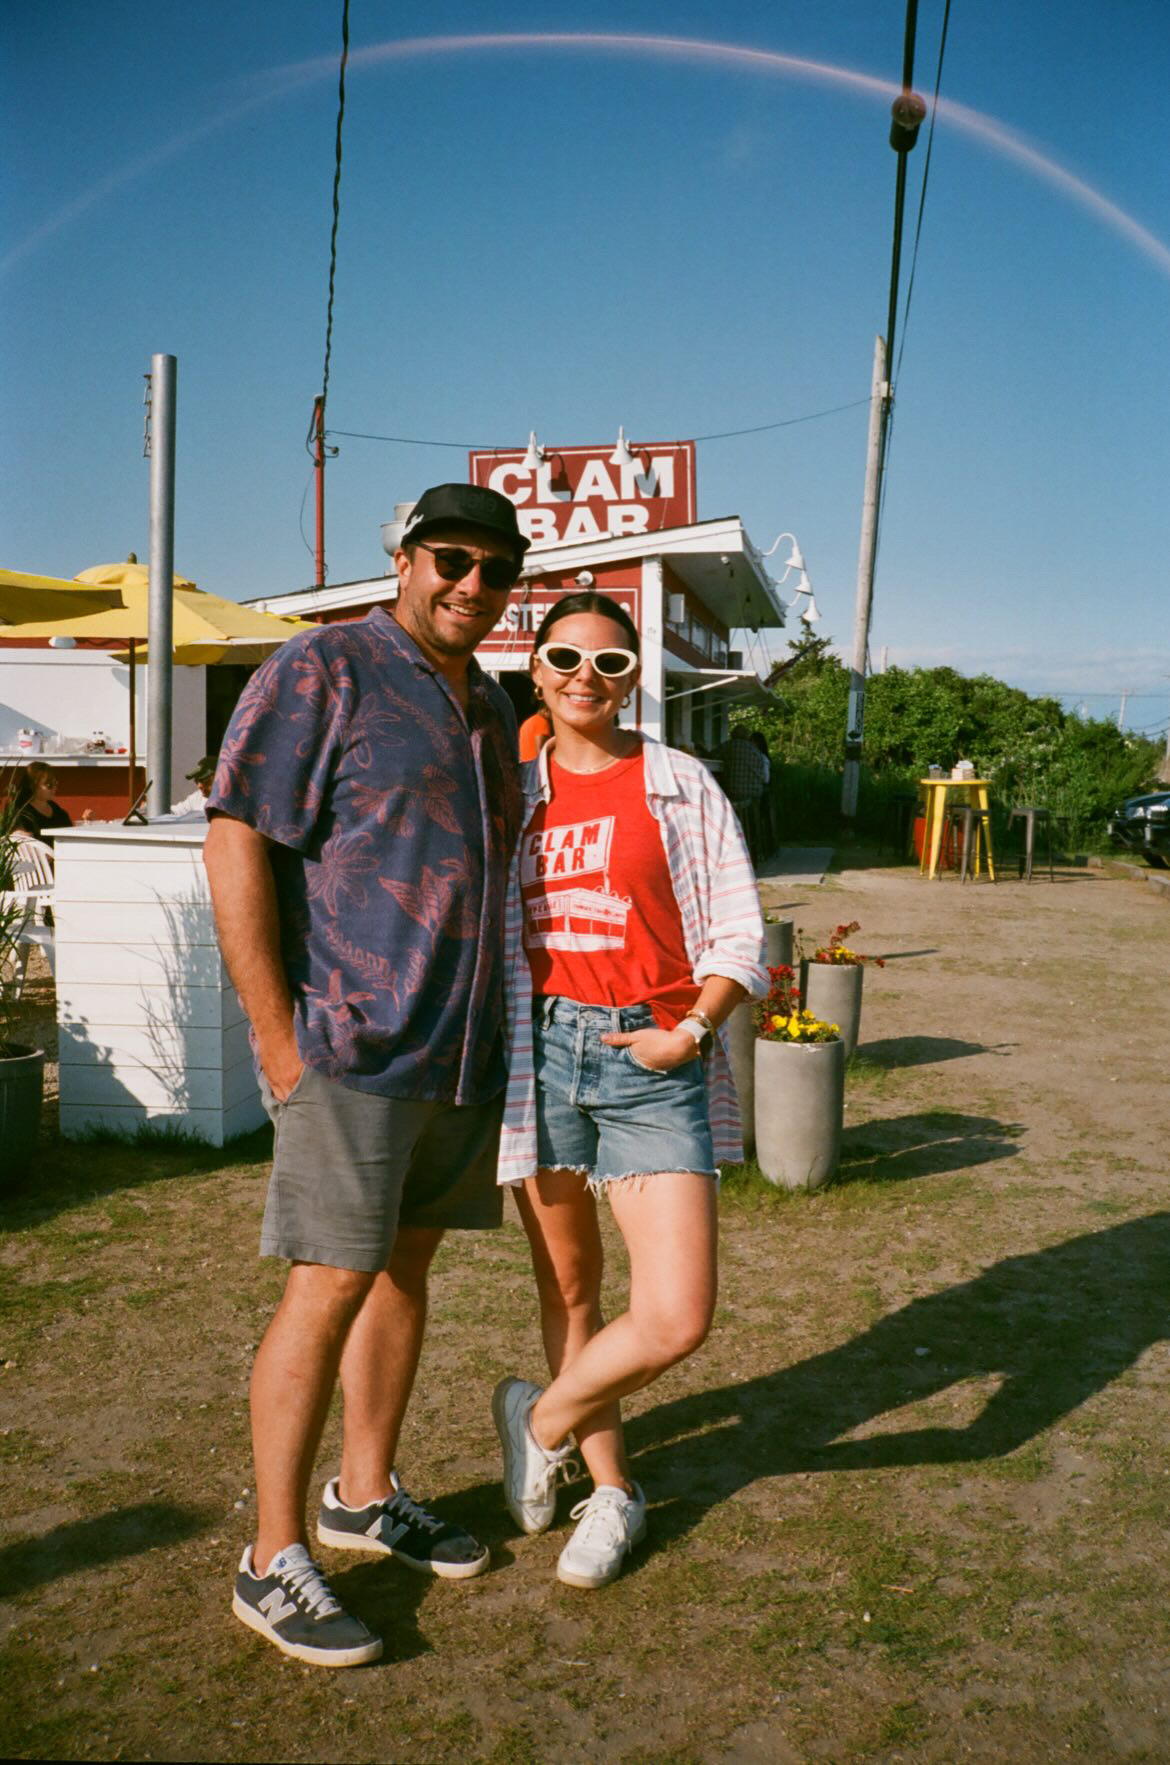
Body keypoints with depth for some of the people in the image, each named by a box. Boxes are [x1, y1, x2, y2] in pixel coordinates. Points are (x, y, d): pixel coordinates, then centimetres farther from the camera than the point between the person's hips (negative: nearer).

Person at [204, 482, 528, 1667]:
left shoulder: (488, 705, 15)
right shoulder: (322, 671, -8)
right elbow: (237, 847, -13)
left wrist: (498, 1031, 17)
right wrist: (280, 1044, -16)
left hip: (462, 1045, 8)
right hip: (354, 1039, -7)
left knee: (406, 1261, 15)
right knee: (331, 1283, -5)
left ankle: (365, 1494, 31)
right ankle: (273, 1559, 9)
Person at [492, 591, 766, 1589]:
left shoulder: (682, 786, 3)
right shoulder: (513, 795, 10)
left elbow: (739, 935, 3)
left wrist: (689, 1031, -11)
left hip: (652, 1060, -2)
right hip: (539, 1049, 2)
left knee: (677, 1320, -10)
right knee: (568, 1290, 13)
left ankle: (540, 1419, 19)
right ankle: (611, 1492, 34)